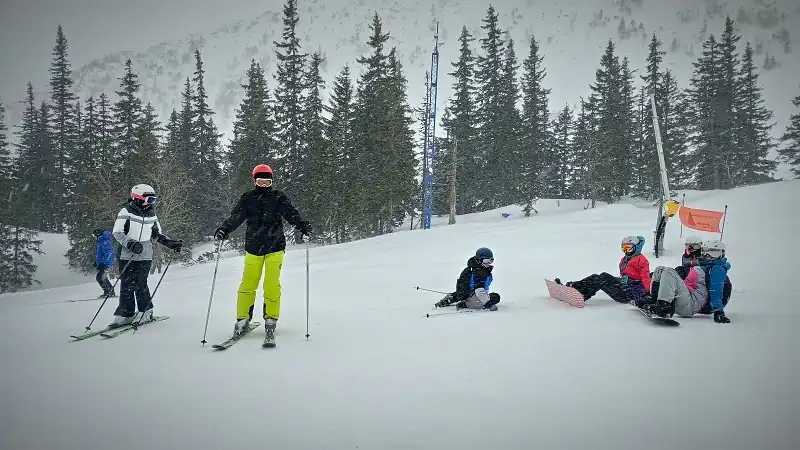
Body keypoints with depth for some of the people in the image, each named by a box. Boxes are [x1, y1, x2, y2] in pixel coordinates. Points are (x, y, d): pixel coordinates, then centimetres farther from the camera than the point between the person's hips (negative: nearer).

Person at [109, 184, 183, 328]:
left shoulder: (152, 215, 9)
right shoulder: (126, 212, -6)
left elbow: (158, 235, 18)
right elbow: (117, 233, -9)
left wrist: (172, 244, 5)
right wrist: (130, 244, -24)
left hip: (145, 256, 2)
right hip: (127, 256, -2)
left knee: (140, 284, -5)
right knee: (126, 285, 0)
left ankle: (146, 312, 7)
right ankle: (125, 314, 9)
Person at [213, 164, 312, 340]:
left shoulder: (278, 197, 6)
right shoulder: (247, 198, 8)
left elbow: (291, 213, -5)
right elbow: (235, 217, 1)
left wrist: (301, 225, -24)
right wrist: (224, 230, -16)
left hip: (275, 246, -1)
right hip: (253, 247, 1)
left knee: (272, 285, -7)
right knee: (248, 284, -2)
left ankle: (271, 319, 5)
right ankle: (243, 319, 10)